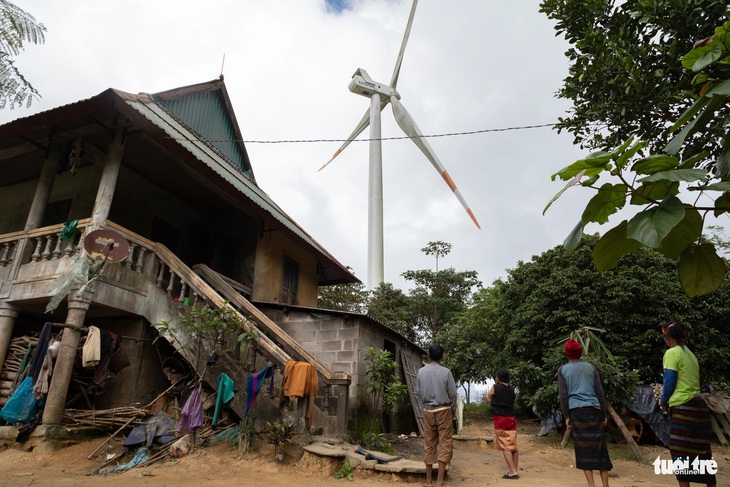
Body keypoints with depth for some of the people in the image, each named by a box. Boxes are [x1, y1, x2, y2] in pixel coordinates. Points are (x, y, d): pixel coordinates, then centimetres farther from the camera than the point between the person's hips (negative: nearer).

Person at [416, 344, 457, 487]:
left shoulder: (421, 371, -2)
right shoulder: (446, 372, -9)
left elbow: (418, 391, 5)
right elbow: (452, 394, -4)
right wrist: (453, 411, 9)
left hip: (428, 411, 3)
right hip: (443, 410, -2)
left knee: (429, 445, 10)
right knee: (445, 444, 5)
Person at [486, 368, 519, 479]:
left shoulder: (495, 388, -6)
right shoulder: (511, 389, 7)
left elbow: (488, 398, 10)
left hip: (501, 420, -5)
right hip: (511, 419, 5)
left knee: (505, 447, -4)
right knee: (513, 446, 10)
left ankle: (513, 471, -10)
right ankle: (514, 470, 15)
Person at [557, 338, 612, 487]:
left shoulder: (563, 370, 6)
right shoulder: (590, 367, 12)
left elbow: (563, 395, 1)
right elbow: (600, 392, 10)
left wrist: (566, 416, 6)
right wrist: (604, 414, 16)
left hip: (576, 411, -2)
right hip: (594, 409, 2)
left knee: (583, 448, 2)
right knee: (600, 447, 8)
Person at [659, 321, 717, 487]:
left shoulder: (672, 353, -11)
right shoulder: (690, 353, 13)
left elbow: (669, 382, -13)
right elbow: (690, 381, 18)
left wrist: (663, 401, 4)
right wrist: (668, 399, 19)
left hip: (684, 407, -8)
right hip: (698, 406, 8)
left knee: (680, 452, -1)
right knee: (701, 452, 14)